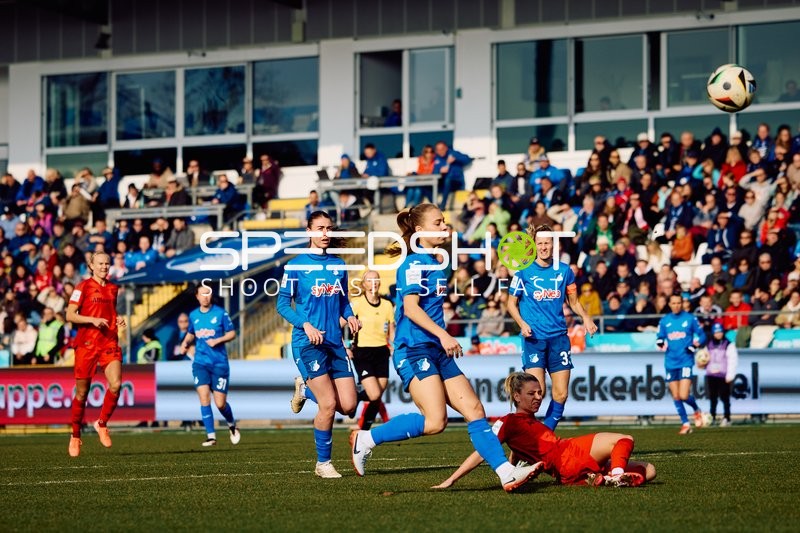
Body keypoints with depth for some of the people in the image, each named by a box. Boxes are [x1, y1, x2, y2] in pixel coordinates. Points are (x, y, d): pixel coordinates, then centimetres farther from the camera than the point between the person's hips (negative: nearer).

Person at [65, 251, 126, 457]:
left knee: (116, 385, -17)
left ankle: (102, 424, 4)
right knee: (82, 392, 2)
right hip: (87, 344, -4)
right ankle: (75, 436, 18)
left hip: (109, 343, 4)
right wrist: (92, 320, -19)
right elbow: (70, 315, -7)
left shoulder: (113, 288, 14)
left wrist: (118, 320, 8)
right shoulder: (83, 287, -3)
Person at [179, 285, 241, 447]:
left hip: (220, 363, -2)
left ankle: (232, 425, 30)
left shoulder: (220, 313, -2)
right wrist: (185, 343, 4)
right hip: (200, 363, 2)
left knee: (220, 403, -2)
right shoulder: (193, 315, 8)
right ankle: (211, 436, -9)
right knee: (204, 398, -14)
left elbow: (232, 333, 1)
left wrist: (218, 340, -14)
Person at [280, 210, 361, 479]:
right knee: (329, 404, -14)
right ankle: (323, 463, 4)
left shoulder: (339, 265, 11)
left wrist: (350, 316, -2)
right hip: (307, 343, -5)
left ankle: (306, 388, 28)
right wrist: (306, 325, -17)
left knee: (348, 406, -2)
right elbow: (283, 304, -2)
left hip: (335, 342, 5)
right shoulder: (296, 265, -3)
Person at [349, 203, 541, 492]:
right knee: (435, 421, -20)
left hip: (437, 351, 10)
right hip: (414, 350, -10)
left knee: (475, 411, 0)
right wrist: (443, 335, -26)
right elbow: (410, 307, -19)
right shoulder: (415, 263, -8)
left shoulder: (433, 263, 20)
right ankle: (365, 439, -7)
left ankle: (506, 473, -5)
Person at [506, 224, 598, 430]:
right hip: (533, 338, -3)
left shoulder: (564, 271, 6)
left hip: (558, 337, 3)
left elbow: (574, 301, 16)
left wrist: (585, 317, -4)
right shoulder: (524, 272, -2)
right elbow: (512, 303, 6)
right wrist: (522, 323, -12)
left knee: (561, 394, 0)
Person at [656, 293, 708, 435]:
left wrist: (695, 346, -12)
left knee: (684, 396, -13)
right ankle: (685, 424, 15)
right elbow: (659, 338, 15)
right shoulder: (664, 321, 8)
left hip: (685, 361, -4)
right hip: (671, 363, 4)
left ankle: (697, 410, 17)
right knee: (676, 397, 4)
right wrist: (660, 343, -8)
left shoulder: (690, 318, 0)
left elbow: (701, 336, 6)